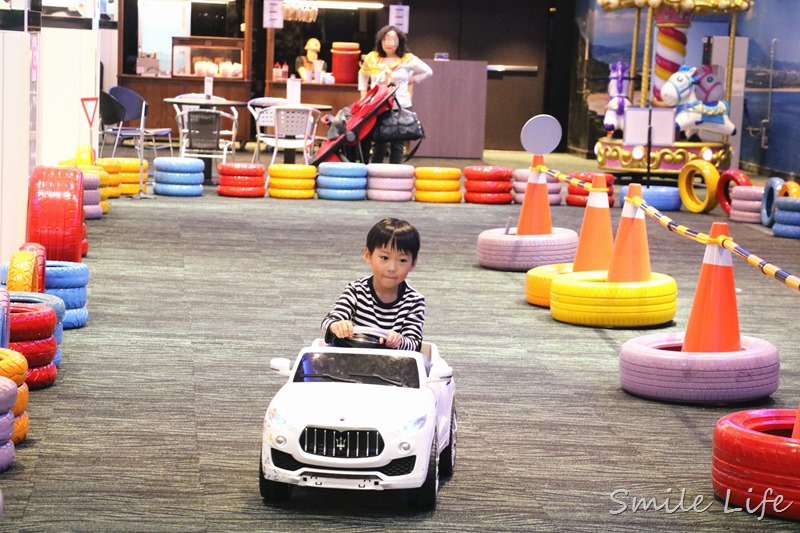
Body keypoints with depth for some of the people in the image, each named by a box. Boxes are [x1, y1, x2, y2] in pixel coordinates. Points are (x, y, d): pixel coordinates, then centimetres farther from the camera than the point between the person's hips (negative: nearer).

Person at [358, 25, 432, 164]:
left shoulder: (408, 59, -2)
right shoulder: (372, 58, 5)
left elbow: (427, 72, 10)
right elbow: (363, 75, 23)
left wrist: (410, 81, 2)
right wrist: (363, 96, 14)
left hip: (400, 106, -2)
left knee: (397, 145, 1)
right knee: (378, 143, 6)